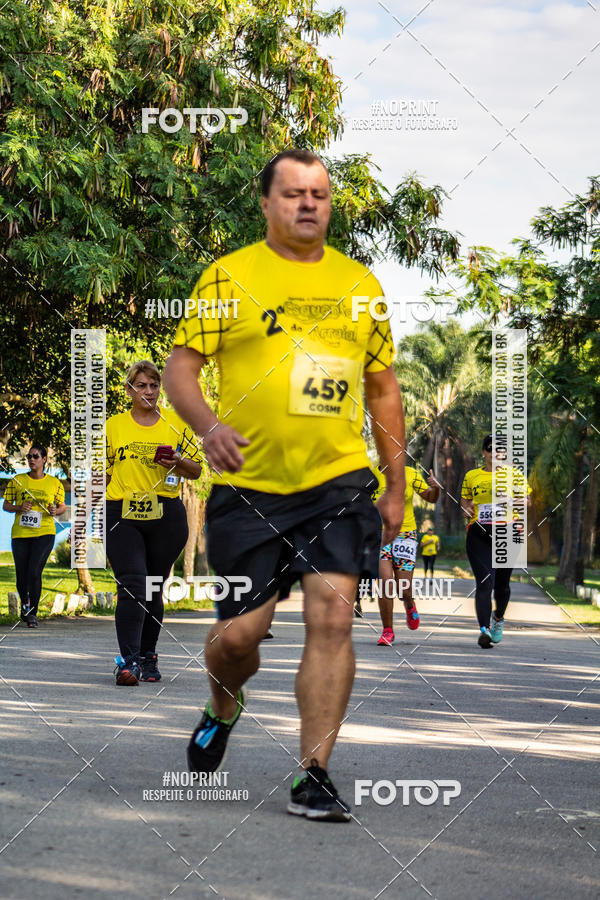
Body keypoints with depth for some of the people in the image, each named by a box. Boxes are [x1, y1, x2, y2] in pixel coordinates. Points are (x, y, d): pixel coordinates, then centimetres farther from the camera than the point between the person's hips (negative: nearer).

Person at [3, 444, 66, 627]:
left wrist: (55, 511, -8)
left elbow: (62, 506, 14)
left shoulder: (55, 483, 4)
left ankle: (33, 613, -4)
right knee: (21, 576, 5)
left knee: (34, 572, -16)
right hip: (20, 534, 2)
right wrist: (18, 508, -11)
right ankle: (24, 605, 34)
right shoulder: (17, 481, 4)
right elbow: (6, 505, 9)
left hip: (44, 533, -2)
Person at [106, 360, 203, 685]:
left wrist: (178, 461, -8)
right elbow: (104, 471, 16)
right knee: (132, 586, -15)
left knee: (154, 589, 7)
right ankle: (128, 661, -21)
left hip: (166, 515, 1)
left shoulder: (176, 423, 8)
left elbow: (196, 469, 12)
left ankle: (147, 657, 20)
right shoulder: (113, 426, 8)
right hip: (122, 515, -1)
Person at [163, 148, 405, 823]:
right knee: (241, 631, 0)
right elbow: (179, 367, 0)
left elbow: (383, 388, 19)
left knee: (332, 617, -12)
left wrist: (396, 487, 15)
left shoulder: (360, 285, 13)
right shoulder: (228, 276, 3)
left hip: (339, 482, 2)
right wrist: (207, 424, -21)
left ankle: (314, 778, -5)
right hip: (249, 486, -1)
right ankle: (222, 709, 36)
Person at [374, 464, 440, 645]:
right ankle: (387, 631, -2)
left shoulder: (411, 474, 0)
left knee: (403, 589, -2)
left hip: (404, 535, 0)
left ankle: (409, 605, 36)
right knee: (385, 583, -16)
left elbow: (431, 498, 6)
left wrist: (436, 487, -16)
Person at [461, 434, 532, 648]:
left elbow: (527, 502, 9)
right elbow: (465, 501, 21)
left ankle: (498, 617, 39)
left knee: (501, 582, 9)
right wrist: (467, 509, -2)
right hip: (479, 534, 0)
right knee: (484, 581, -16)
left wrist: (513, 495, -11)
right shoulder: (471, 476, 12)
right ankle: (484, 630, -23)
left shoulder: (514, 474, 9)